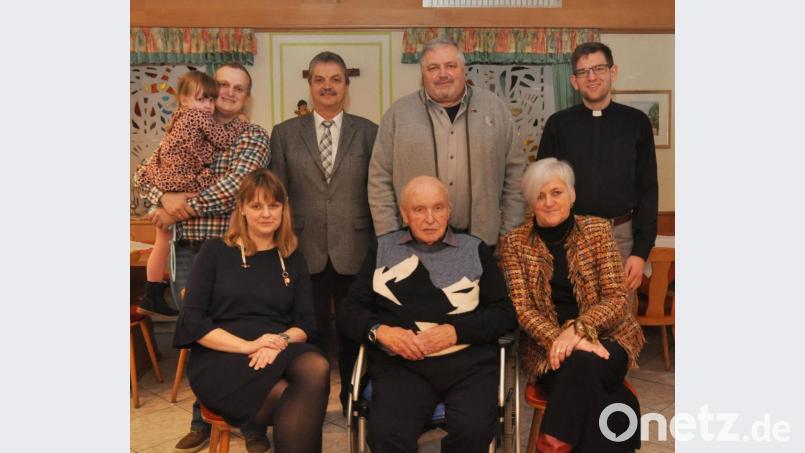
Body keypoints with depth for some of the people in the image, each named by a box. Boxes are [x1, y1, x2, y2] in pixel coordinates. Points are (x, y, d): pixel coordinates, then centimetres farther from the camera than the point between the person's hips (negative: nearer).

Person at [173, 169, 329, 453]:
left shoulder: (293, 260, 16)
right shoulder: (215, 252, 7)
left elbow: (306, 322, 9)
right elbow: (191, 320, -1)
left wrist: (281, 341, -15)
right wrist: (248, 345, -15)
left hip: (281, 352, 3)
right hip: (220, 358, -3)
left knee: (317, 368, -34)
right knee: (297, 403, -33)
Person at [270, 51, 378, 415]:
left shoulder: (368, 132, 5)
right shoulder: (284, 133, 6)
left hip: (355, 249, 0)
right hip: (305, 249, 0)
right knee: (312, 332, 10)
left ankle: (353, 400, 29)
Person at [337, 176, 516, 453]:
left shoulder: (475, 250, 14)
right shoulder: (383, 249, 16)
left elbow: (505, 312, 7)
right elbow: (349, 310, 12)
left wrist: (454, 332, -8)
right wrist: (381, 331, -8)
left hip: (468, 361, 1)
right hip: (400, 363, 0)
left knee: (473, 430, -28)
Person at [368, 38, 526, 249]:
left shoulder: (494, 108, 5)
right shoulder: (399, 113, 1)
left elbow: (515, 172, 6)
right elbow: (380, 179, 1)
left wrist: (511, 235, 2)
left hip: (482, 239, 1)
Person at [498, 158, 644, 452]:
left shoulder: (597, 229, 1)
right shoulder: (514, 243, 1)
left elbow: (617, 298, -4)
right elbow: (521, 308, -5)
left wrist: (577, 329, -22)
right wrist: (559, 339, -23)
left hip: (604, 336, 1)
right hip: (547, 346, 0)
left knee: (582, 362, -33)